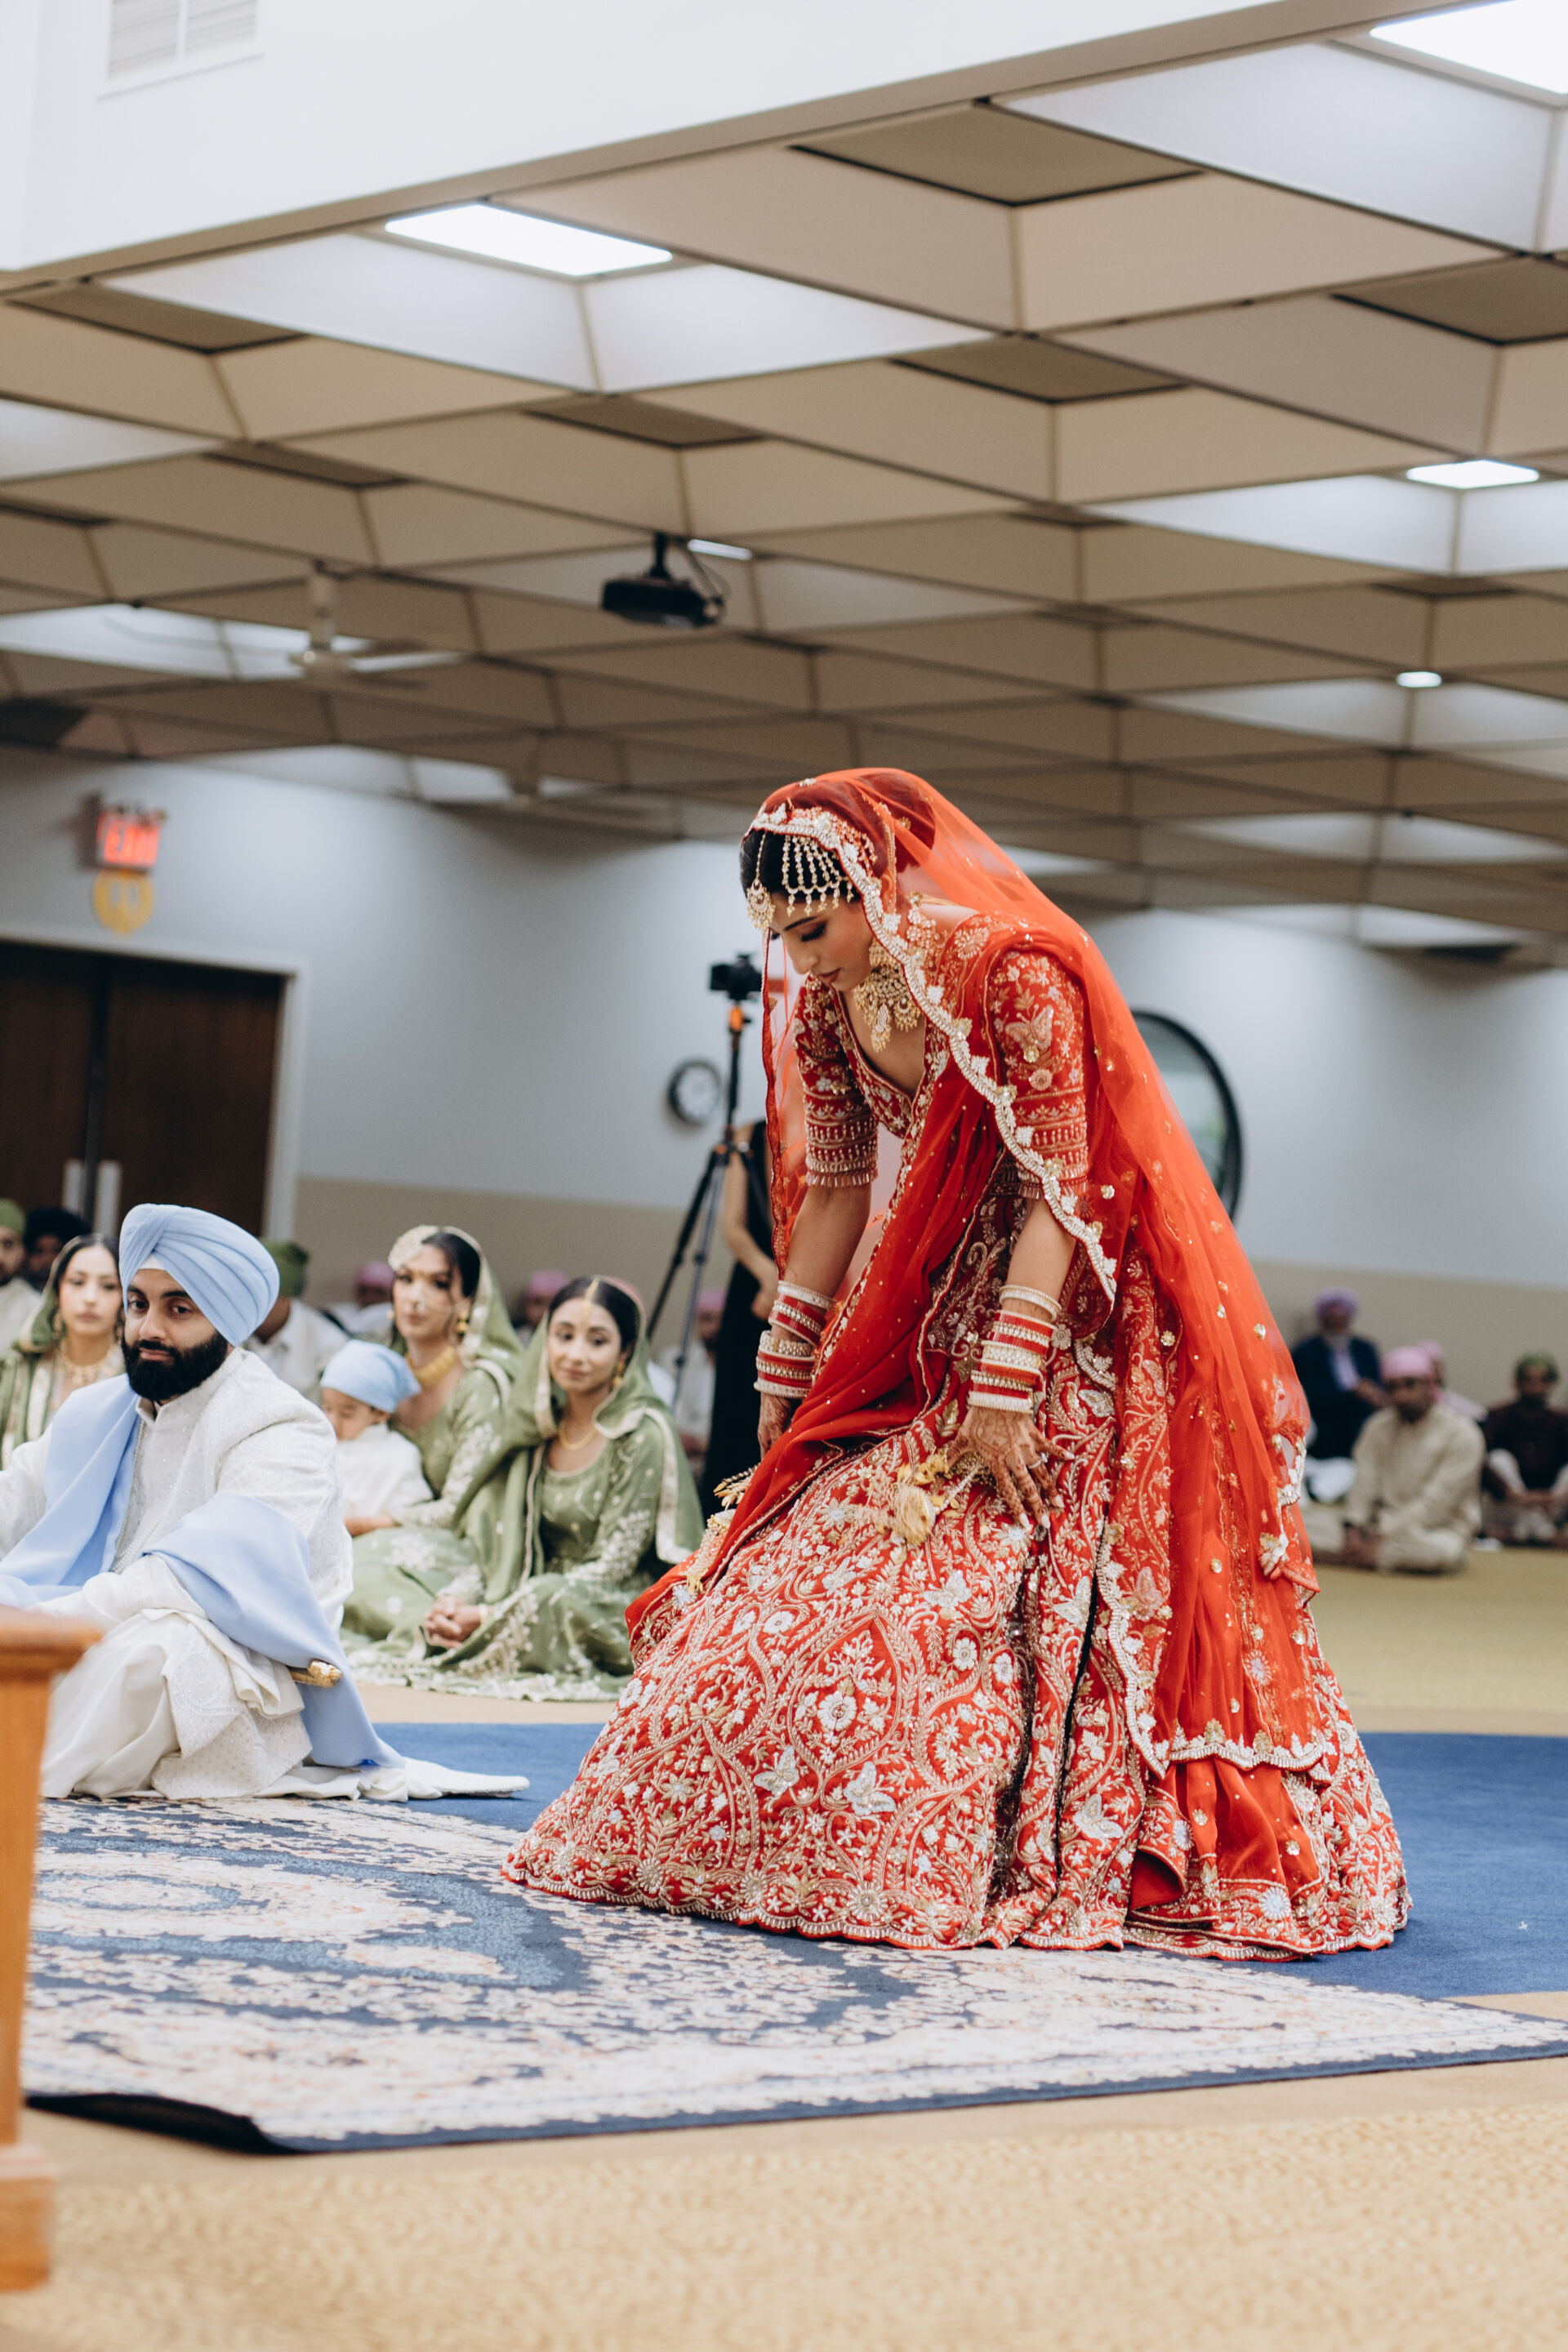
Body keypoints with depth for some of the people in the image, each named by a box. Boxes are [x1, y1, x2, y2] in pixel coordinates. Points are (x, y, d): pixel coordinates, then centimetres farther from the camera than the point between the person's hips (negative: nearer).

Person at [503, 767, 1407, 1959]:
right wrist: (787, 1359, 9)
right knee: (810, 1571, 3)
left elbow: (1057, 1190, -23)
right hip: (925, 1329, 7)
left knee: (982, 1598, -13)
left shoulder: (1016, 975, -22)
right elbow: (838, 1188, 8)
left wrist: (1006, 1387, -27)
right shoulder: (824, 1009, -1)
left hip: (1064, 1321, -7)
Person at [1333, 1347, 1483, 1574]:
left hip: (1439, 1532, -4)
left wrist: (1378, 1545, -23)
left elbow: (1435, 1505, -17)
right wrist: (1353, 1535, -20)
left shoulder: (1461, 1434, -11)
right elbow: (1364, 1487, 0)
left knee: (1445, 1549, -42)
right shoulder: (1379, 1427, 7)